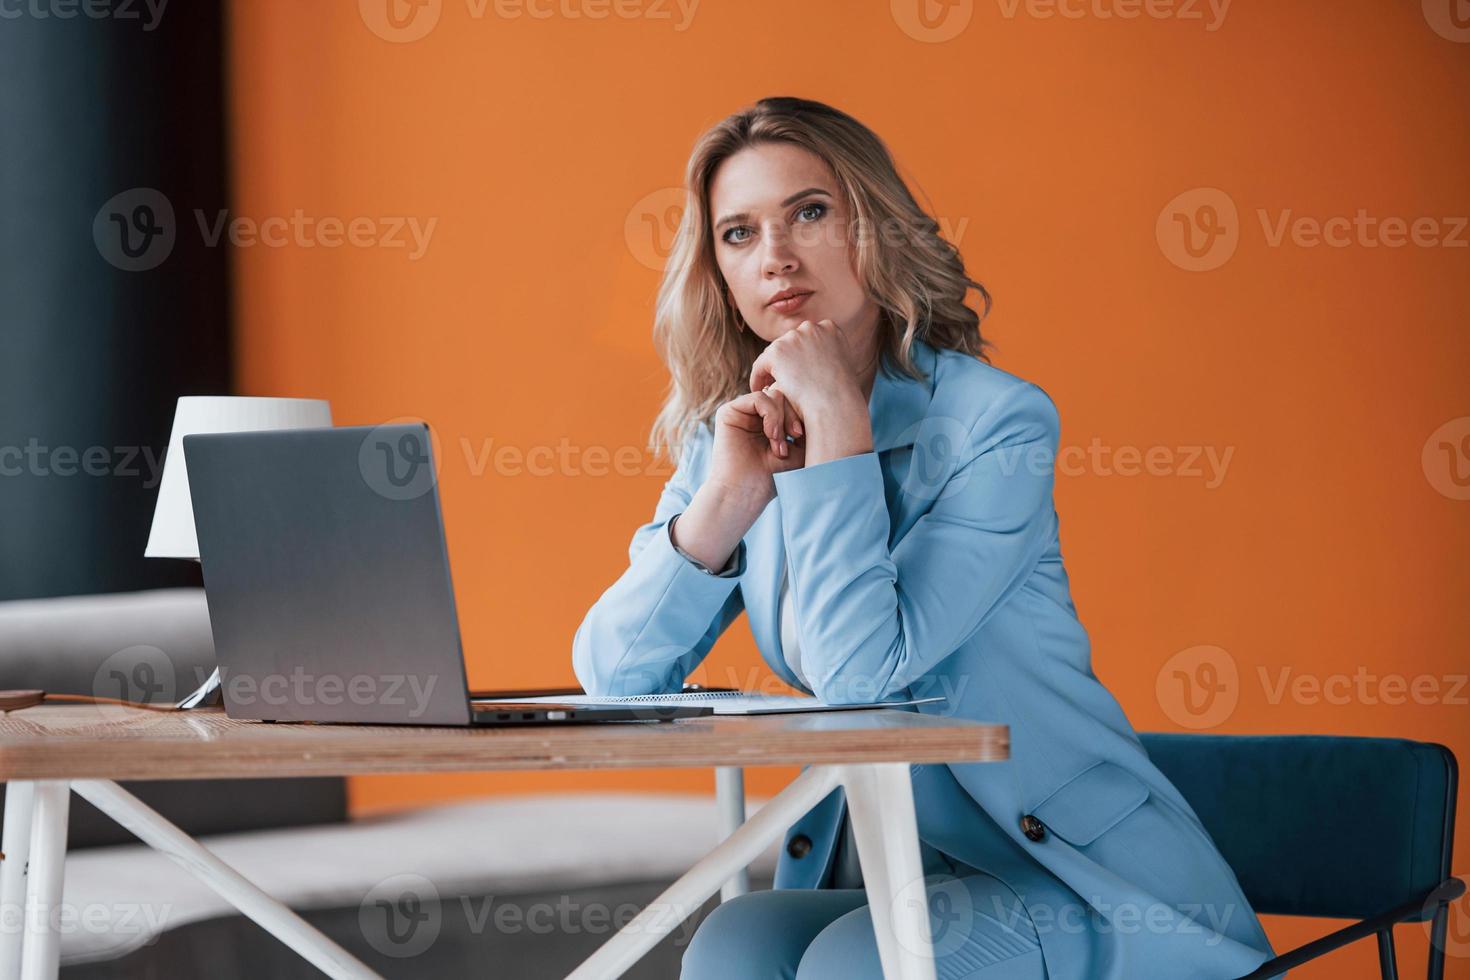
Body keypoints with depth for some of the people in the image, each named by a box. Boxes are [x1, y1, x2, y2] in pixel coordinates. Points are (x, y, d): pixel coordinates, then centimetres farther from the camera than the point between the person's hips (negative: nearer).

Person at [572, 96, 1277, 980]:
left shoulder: (995, 422, -14)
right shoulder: (735, 438, 6)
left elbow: (863, 672, -25)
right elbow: (614, 678, -3)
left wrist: (836, 420, -22)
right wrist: (724, 499, -17)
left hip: (1076, 877, -5)